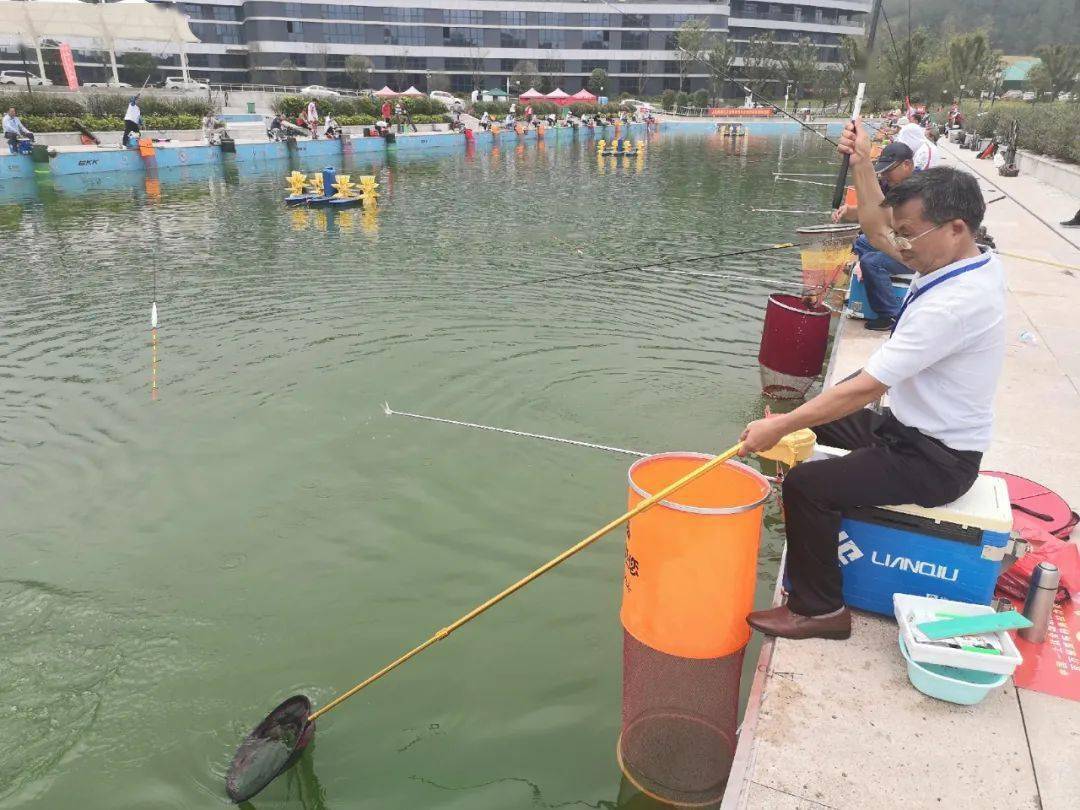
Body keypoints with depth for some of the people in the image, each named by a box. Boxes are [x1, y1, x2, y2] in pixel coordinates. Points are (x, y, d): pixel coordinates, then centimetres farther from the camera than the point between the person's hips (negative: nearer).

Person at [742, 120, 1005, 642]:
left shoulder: (954, 304, -30)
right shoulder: (970, 260, -1)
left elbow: (866, 387, -31)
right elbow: (877, 230, 14)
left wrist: (781, 426, -27)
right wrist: (861, 162, 8)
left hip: (934, 461, -10)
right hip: (908, 426, 10)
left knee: (806, 483, -22)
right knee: (809, 419, 16)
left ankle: (819, 610, -4)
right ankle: (813, 534, 30)